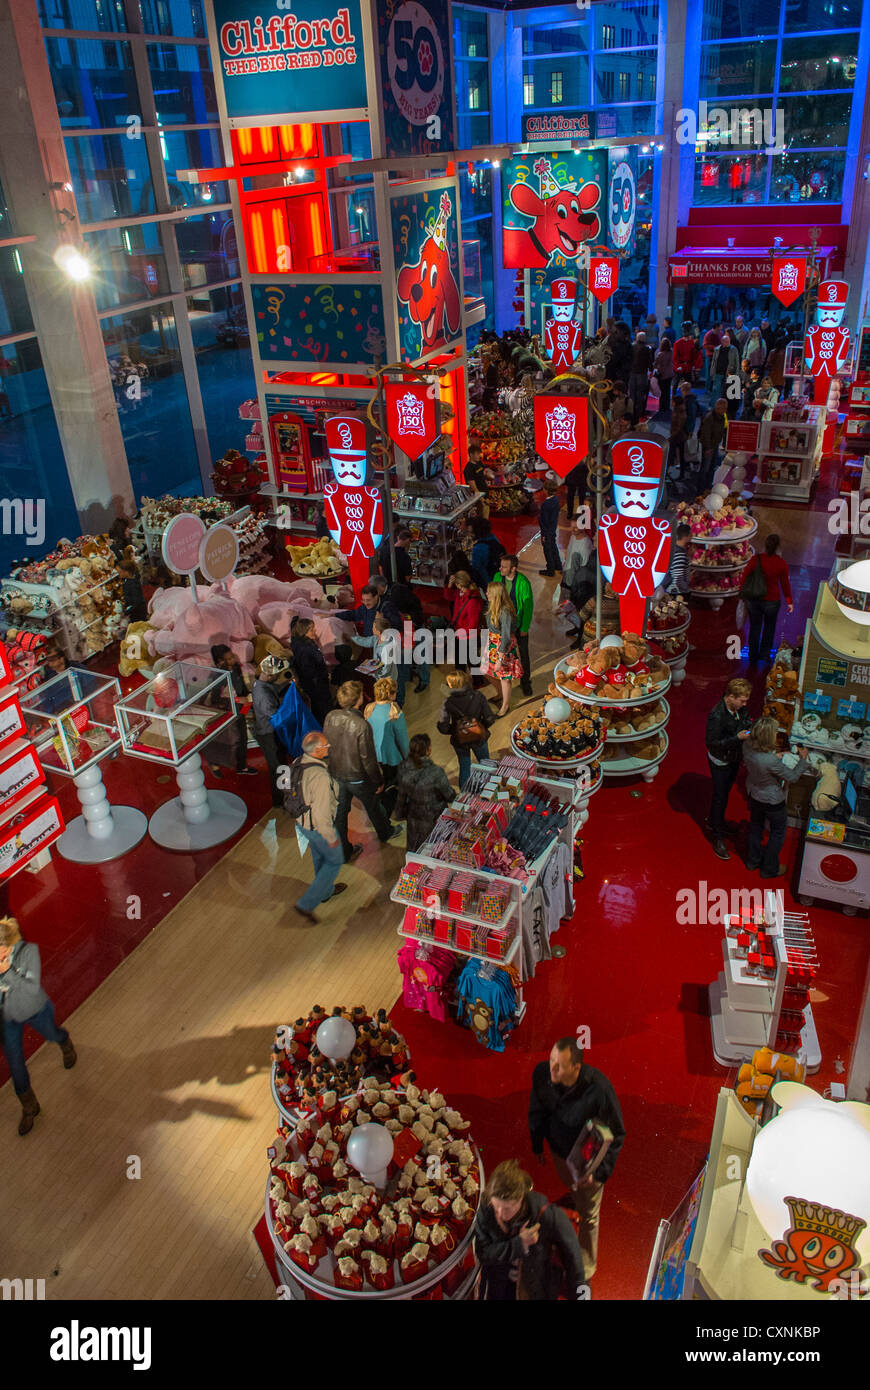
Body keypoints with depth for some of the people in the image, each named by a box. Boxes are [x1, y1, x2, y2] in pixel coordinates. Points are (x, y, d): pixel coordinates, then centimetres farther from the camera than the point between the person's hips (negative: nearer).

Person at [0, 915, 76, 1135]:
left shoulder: (29, 951, -34)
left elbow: (33, 988, -35)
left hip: (35, 1011, -2)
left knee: (51, 1035, 29)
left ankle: (65, 1044, 69)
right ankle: (29, 1107, 35)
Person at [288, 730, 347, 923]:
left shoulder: (297, 764, -9)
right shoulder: (320, 776, -36)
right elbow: (322, 813, -31)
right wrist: (331, 837, -18)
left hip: (301, 822, 8)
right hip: (319, 827, -8)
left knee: (319, 857, 30)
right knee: (335, 861, 15)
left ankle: (326, 891, 54)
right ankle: (307, 904, 15)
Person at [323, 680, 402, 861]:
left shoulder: (330, 717, -15)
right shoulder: (362, 726, -31)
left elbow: (326, 745, 1)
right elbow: (368, 759, -23)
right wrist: (378, 781, -8)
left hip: (336, 775, 4)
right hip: (358, 778, -4)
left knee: (340, 812, 17)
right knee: (373, 807, 23)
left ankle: (343, 851, 32)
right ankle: (385, 833, 50)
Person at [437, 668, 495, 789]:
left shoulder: (448, 703, -21)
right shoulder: (478, 697, -19)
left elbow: (442, 727, -19)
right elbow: (490, 719, -17)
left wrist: (454, 731, 0)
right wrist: (482, 728, 3)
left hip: (460, 742, 0)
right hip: (479, 738, 0)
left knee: (464, 768, 22)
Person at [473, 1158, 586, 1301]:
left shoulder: (548, 1215, -32)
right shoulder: (486, 1209, -25)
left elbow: (572, 1257, -16)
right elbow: (482, 1253, -20)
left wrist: (578, 1294, -5)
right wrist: (518, 1244, -33)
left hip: (539, 1288, -2)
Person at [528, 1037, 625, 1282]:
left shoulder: (599, 1089, -40)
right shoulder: (541, 1073, -27)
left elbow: (616, 1135, -23)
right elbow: (537, 1110, -4)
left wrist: (600, 1172, -27)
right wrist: (537, 1145, 9)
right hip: (559, 1151, 4)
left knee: (588, 1214, 17)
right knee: (569, 1188, 33)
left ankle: (587, 1264, 44)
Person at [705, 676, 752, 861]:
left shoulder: (739, 707, -12)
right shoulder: (716, 716, -34)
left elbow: (745, 721, 9)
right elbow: (711, 743, -29)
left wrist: (750, 726, -14)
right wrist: (737, 738, -34)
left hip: (734, 757, 8)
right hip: (720, 761, -7)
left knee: (725, 792, 25)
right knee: (720, 797, 5)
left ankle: (713, 821, 49)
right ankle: (718, 837, 20)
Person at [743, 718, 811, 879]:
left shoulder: (747, 746, -22)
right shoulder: (771, 761, -41)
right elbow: (792, 777, -23)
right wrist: (803, 759, -11)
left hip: (753, 794, 6)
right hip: (772, 801, -6)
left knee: (756, 827, 29)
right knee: (778, 833, 21)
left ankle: (753, 860, 50)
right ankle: (770, 869, 38)